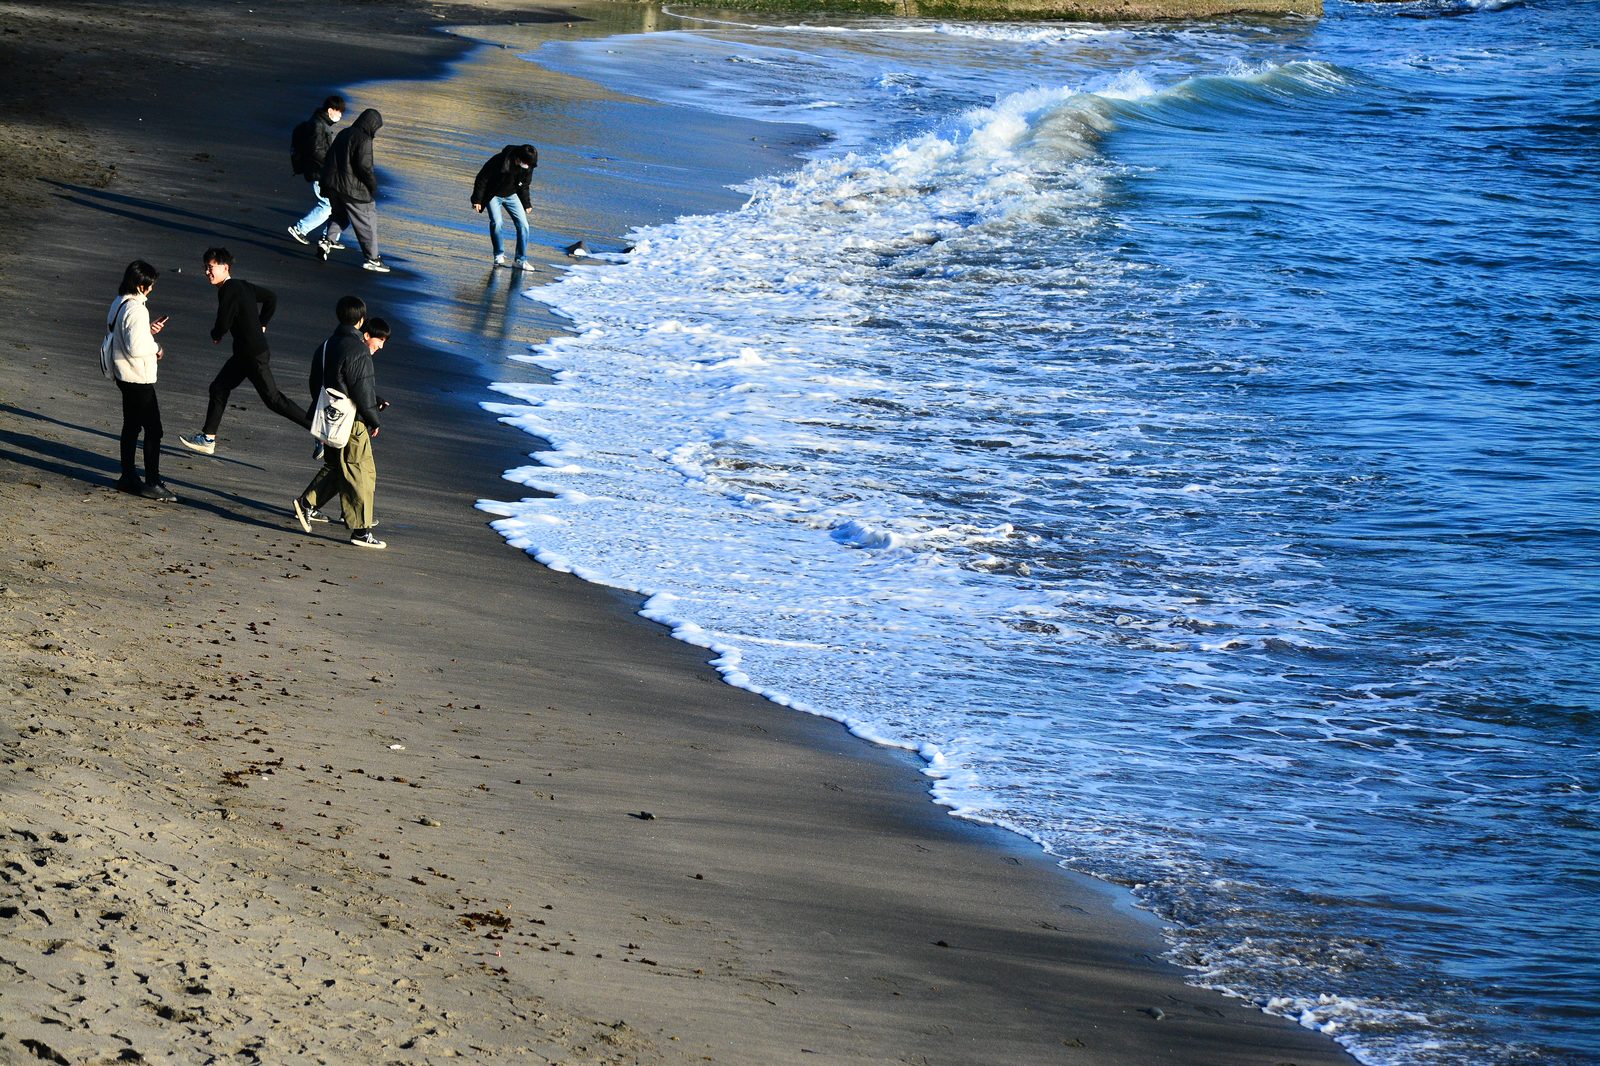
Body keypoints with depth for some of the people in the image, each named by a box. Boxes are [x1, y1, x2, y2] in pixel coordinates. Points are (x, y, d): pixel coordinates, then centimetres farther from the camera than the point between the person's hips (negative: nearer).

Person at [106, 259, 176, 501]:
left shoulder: (120, 304, 7)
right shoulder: (136, 309, -23)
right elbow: (135, 347, -27)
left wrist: (148, 331, 8)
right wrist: (155, 347, -10)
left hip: (123, 376, 10)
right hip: (139, 378, -10)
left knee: (131, 427, 18)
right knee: (153, 429, -5)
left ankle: (128, 477, 25)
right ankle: (152, 483, -3)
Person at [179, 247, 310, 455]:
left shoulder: (230, 291, -19)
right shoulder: (242, 286, 9)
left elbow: (223, 325, -21)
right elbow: (271, 298, 21)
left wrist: (215, 335, 2)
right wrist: (261, 325, 22)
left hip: (255, 356, -10)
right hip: (244, 354, 10)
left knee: (273, 399, -5)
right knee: (219, 389, 14)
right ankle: (208, 438, 21)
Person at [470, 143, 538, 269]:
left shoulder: (528, 168, -14)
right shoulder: (499, 161, -31)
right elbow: (482, 179, -20)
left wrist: (526, 203, 12)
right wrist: (477, 200, -17)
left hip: (511, 195, 4)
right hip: (493, 195, -4)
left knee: (523, 225, -8)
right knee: (497, 222, -23)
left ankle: (521, 260, 1)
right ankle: (499, 255, -4)